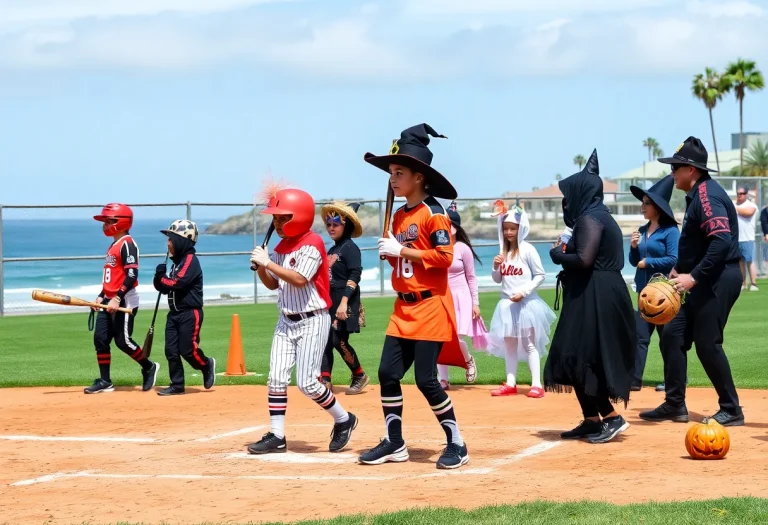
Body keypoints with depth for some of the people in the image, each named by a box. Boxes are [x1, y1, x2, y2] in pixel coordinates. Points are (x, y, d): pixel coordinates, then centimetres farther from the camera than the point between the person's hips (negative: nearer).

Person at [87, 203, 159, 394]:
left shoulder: (127, 244, -13)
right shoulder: (113, 245, 17)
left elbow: (132, 275, -22)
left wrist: (117, 298, -26)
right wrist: (102, 296, 15)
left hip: (124, 301, -10)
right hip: (109, 301, 10)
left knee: (122, 340, -7)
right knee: (100, 339, 3)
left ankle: (149, 368, 13)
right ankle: (105, 382, 8)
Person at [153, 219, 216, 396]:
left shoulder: (190, 260, -12)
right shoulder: (177, 261, 15)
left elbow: (176, 283, -24)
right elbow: (164, 287, 16)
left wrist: (161, 278, -6)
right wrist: (160, 276, -5)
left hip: (190, 313, -9)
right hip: (174, 313, 9)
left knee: (188, 350, -8)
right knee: (171, 351, 3)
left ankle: (207, 365, 20)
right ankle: (177, 385, 9)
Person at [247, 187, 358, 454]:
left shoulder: (311, 243, -15)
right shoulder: (281, 247, 10)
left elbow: (299, 279, -26)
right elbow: (273, 284, 16)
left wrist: (268, 263, -23)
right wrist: (260, 267, -2)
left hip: (312, 321, -8)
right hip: (286, 321, 8)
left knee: (307, 383, -9)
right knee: (276, 379, 0)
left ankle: (343, 420, 11)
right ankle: (277, 435, 5)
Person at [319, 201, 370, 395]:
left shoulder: (350, 248, -9)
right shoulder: (332, 250, 16)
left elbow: (354, 276, -18)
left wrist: (344, 302, -25)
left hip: (345, 301, -9)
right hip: (329, 301, 9)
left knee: (339, 341, -10)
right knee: (325, 340, 1)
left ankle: (359, 376, 7)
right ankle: (325, 381, 0)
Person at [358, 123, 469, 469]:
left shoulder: (433, 213, -11)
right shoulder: (399, 216, 14)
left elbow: (444, 256, -19)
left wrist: (401, 250, -17)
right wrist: (388, 251, 3)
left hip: (430, 307, -8)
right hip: (403, 309, 8)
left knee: (425, 379, -8)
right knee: (387, 373, 5)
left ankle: (457, 444, 5)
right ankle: (394, 443, 16)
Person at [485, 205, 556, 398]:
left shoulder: (528, 250, -8)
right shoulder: (503, 252, 10)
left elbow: (540, 275, -9)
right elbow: (497, 279, 16)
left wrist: (523, 291, -17)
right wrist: (496, 267, -5)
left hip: (526, 303, -6)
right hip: (507, 303, 6)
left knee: (529, 344, -5)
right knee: (509, 344, 9)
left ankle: (536, 384, -4)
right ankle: (510, 384, 15)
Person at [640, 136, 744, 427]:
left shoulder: (707, 195, -17)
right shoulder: (698, 195, 15)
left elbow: (722, 241, -27)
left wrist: (693, 277, -26)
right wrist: (680, 269, 16)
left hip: (718, 280, -11)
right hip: (706, 282, 11)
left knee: (707, 344, -7)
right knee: (673, 335, 10)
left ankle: (731, 411, 3)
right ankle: (675, 405, 15)